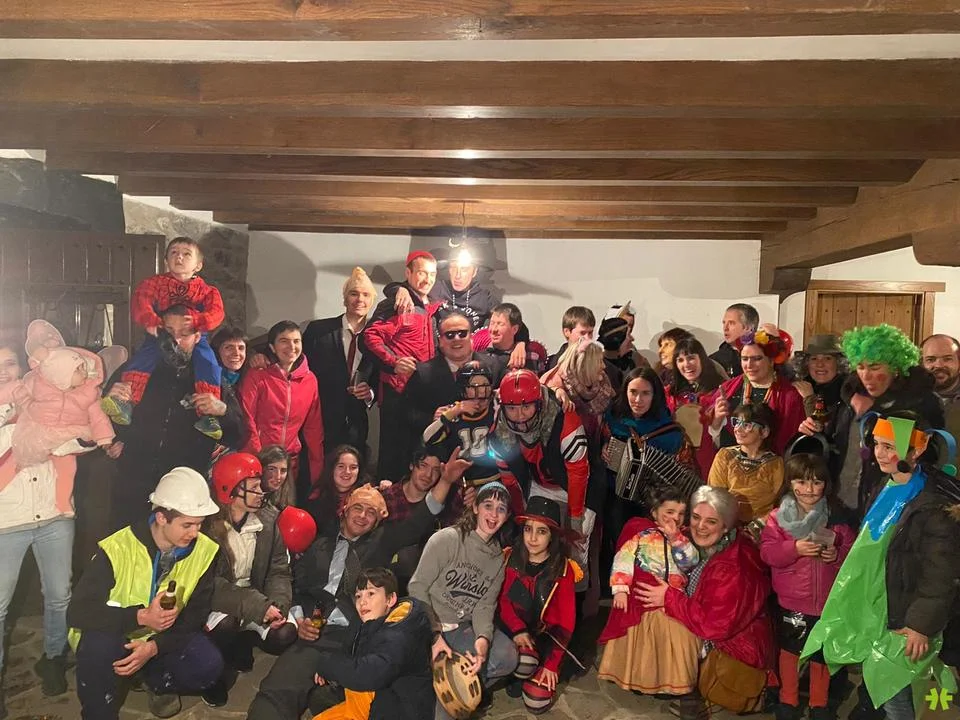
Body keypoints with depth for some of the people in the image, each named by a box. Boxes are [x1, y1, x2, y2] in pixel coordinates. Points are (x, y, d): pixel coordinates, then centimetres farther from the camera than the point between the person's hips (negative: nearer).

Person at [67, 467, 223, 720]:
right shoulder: (118, 548, -24)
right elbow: (78, 613, -24)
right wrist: (141, 616, -36)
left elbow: (196, 615, -9)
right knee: (98, 647, -35)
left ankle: (156, 681, 10)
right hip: (114, 636, -2)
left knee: (209, 664, -22)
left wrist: (155, 646, -25)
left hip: (163, 637, 2)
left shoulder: (204, 551, -15)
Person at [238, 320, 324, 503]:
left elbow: (313, 427, 8)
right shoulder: (256, 376, -6)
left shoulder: (310, 380, 4)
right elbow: (246, 420, -7)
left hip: (290, 461, 3)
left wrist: (318, 469, 6)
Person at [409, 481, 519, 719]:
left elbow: (485, 605, -1)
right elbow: (418, 588, -12)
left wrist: (483, 638, -23)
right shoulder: (446, 539, -11)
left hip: (463, 628, 6)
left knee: (508, 656, -19)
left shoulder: (499, 559, 7)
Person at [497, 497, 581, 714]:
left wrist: (552, 663, -13)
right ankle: (517, 675, 3)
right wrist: (517, 629, -23)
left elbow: (565, 621, -8)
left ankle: (544, 672, 20)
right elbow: (501, 599, -5)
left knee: (537, 703, -12)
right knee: (525, 660, -32)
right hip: (513, 629, 0)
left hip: (546, 636, 0)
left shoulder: (563, 570, -9)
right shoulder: (510, 559, -6)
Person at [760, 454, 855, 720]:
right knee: (789, 649, 15)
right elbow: (767, 552, -15)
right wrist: (794, 548, -28)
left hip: (826, 600, 1)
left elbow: (852, 551, 1)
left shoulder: (836, 517, -3)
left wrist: (837, 554, -18)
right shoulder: (778, 517, -9)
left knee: (821, 653, 16)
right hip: (790, 600, -1)